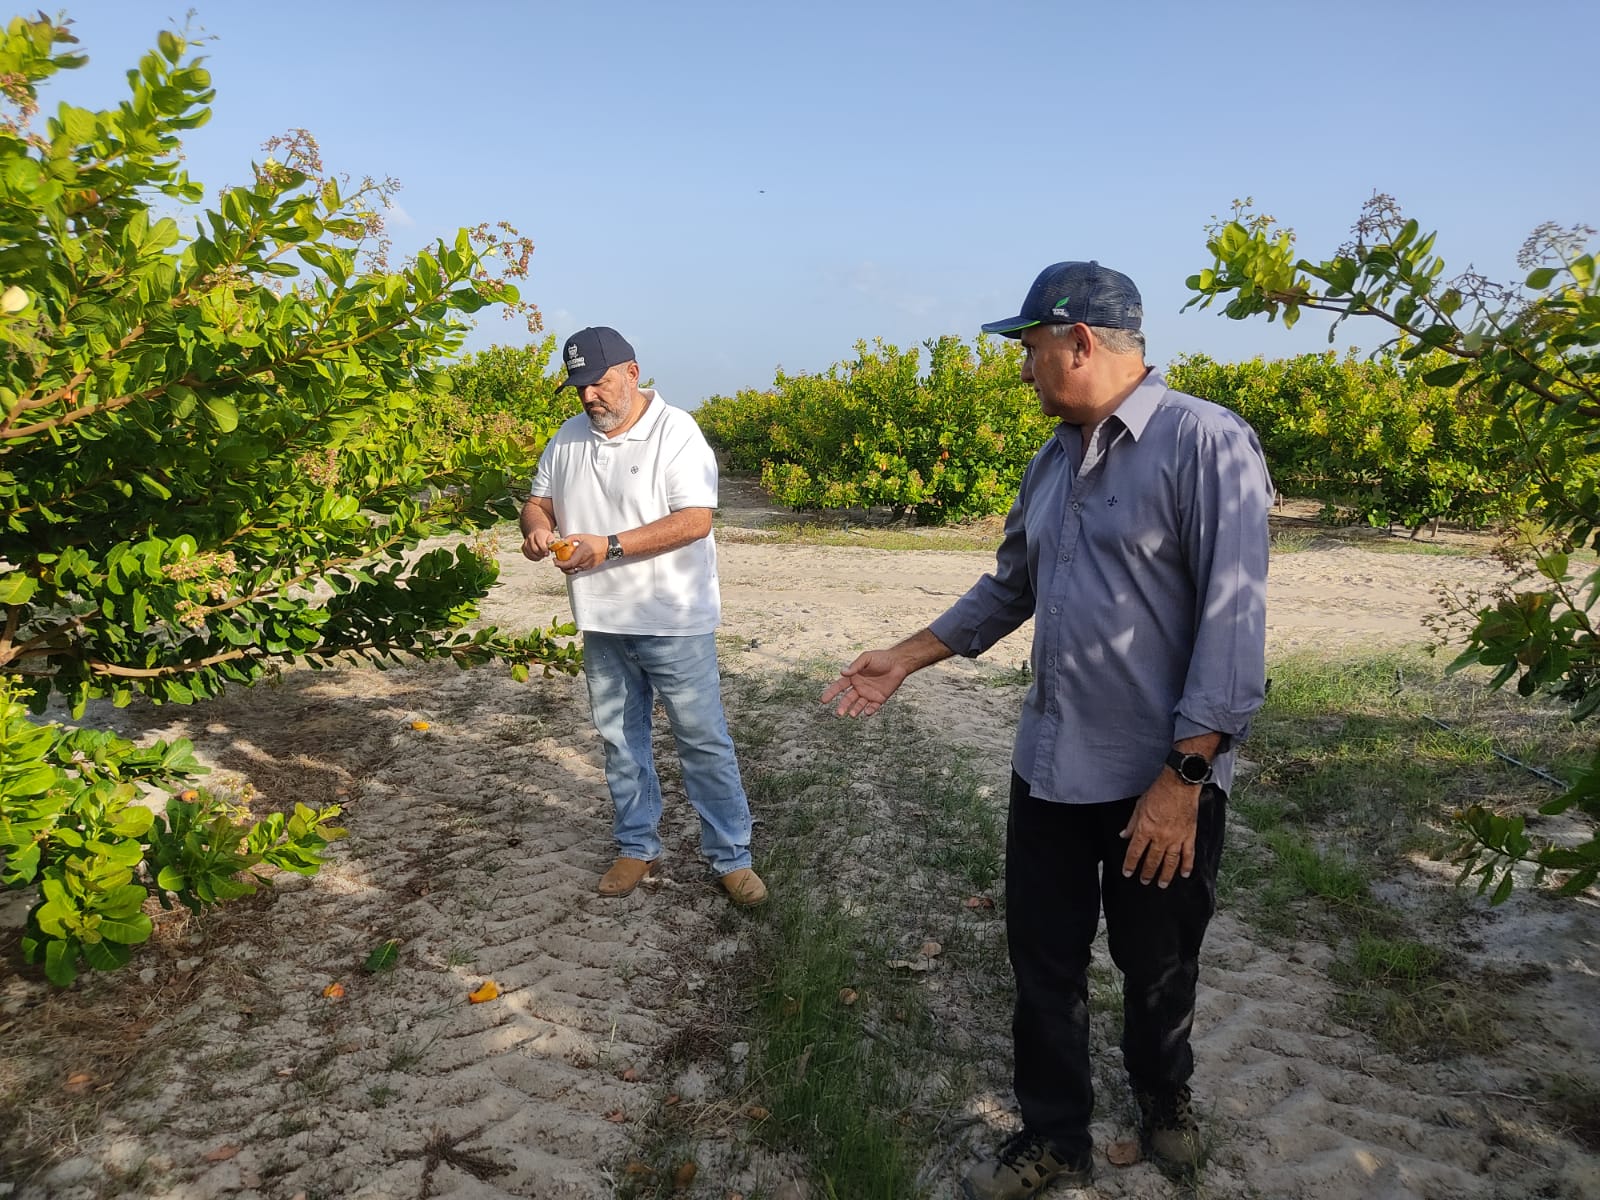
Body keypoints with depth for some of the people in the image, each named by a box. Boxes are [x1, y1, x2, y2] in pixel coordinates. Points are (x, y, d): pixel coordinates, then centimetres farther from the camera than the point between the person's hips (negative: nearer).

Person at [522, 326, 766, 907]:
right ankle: (638, 847, 31)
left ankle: (731, 856, 14)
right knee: (620, 738, 15)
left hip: (673, 620, -6)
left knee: (703, 739, 2)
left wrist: (609, 546, -24)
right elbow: (538, 500, 15)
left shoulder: (676, 431, -12)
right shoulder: (568, 438, 7)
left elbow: (695, 521, -20)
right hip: (602, 621, 6)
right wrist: (537, 527, -10)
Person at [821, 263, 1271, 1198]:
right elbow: (1012, 587, 18)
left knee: (1157, 968, 17)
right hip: (1050, 768, 6)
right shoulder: (1054, 460, 9)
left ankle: (1165, 1102, 46)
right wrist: (907, 658, 13)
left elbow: (1234, 621, -21)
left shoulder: (1207, 443, -16)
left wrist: (1184, 777, -22)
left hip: (1160, 779, -6)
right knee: (1044, 962, 14)